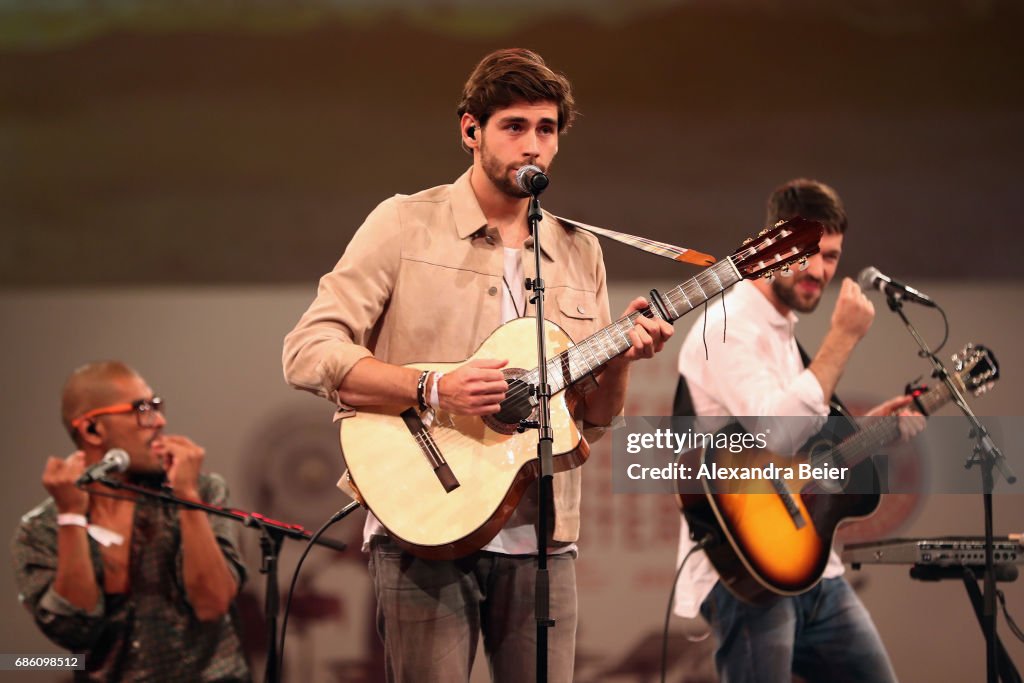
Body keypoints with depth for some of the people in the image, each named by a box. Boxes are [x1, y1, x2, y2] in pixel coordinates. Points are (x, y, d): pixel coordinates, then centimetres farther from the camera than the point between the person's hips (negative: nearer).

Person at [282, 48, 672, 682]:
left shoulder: (581, 254, 13)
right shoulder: (406, 225, 0)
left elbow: (596, 415, 16)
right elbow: (308, 353, -8)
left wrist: (621, 360, -6)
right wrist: (434, 389, -19)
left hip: (539, 539, 4)